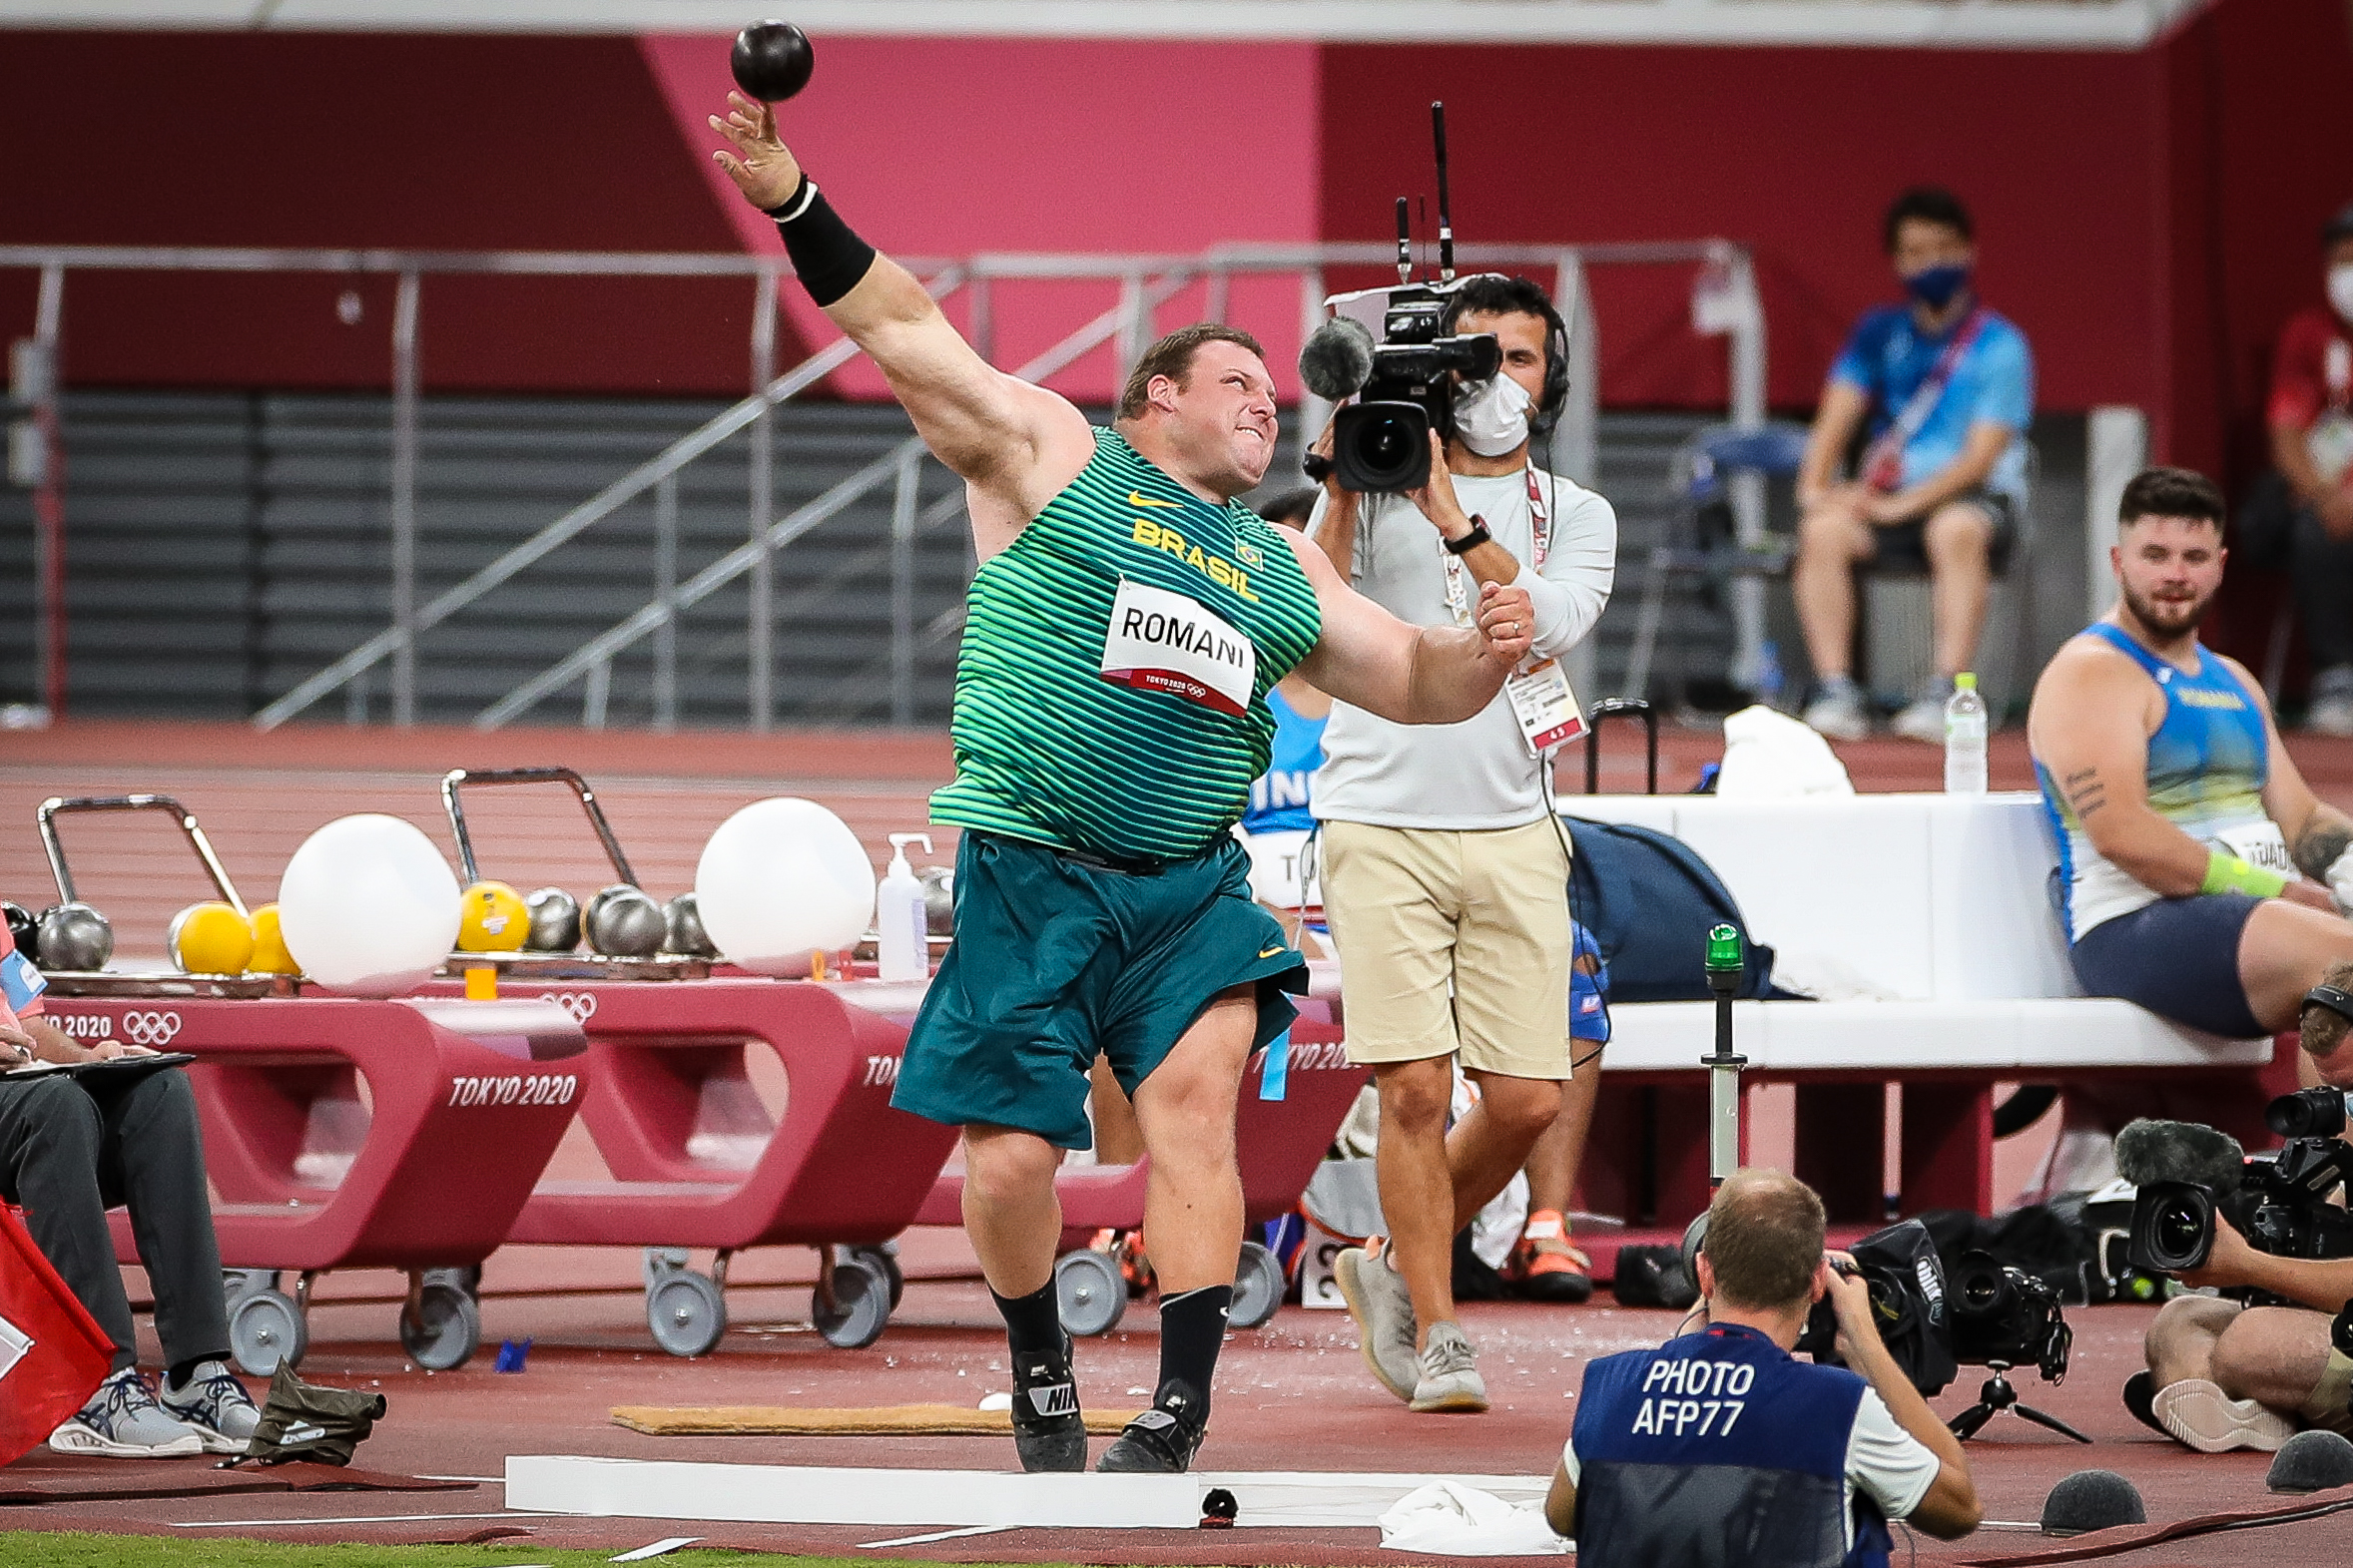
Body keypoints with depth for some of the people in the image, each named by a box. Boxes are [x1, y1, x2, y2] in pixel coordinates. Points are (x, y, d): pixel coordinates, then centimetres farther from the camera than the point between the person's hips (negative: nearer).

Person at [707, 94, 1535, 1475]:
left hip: (1191, 885, 3)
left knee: (1197, 1093, -20)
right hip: (1033, 875, -3)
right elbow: (906, 331, 0)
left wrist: (1485, 656, 1)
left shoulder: (1282, 570, 21)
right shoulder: (1051, 456, 6)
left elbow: (1411, 679, 24)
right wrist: (792, 202, -11)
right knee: (1012, 1159, -5)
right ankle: (1041, 1362, 25)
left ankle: (1181, 1411, -21)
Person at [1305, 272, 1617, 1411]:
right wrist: (1344, 494, -15)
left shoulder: (1575, 516, 13)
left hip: (1512, 833, 3)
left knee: (1528, 1099, -3)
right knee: (1416, 1089, -11)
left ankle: (1395, 1267, 21)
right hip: (1381, 821, -3)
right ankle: (1433, 1336, 0)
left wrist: (1453, 514, -16)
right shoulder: (1375, 487, 7)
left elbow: (1550, 624, -8)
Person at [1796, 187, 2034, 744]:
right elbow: (1836, 419, 7)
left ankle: (1944, 693, -43)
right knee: (1824, 530, -28)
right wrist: (1815, 487, -13)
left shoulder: (2000, 347, -3)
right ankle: (1836, 693, -33)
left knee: (1957, 528, -40)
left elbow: (1981, 456, -11)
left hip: (1976, 496, -4)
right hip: (1887, 499, 4)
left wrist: (1903, 505, -23)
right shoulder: (1880, 334, 12)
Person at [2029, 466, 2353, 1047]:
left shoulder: (2232, 681, 27)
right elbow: (2120, 832, -14)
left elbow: (2302, 818, 25)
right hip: (2134, 928, -8)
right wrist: (2272, 889, -15)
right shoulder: (2090, 674, -1)